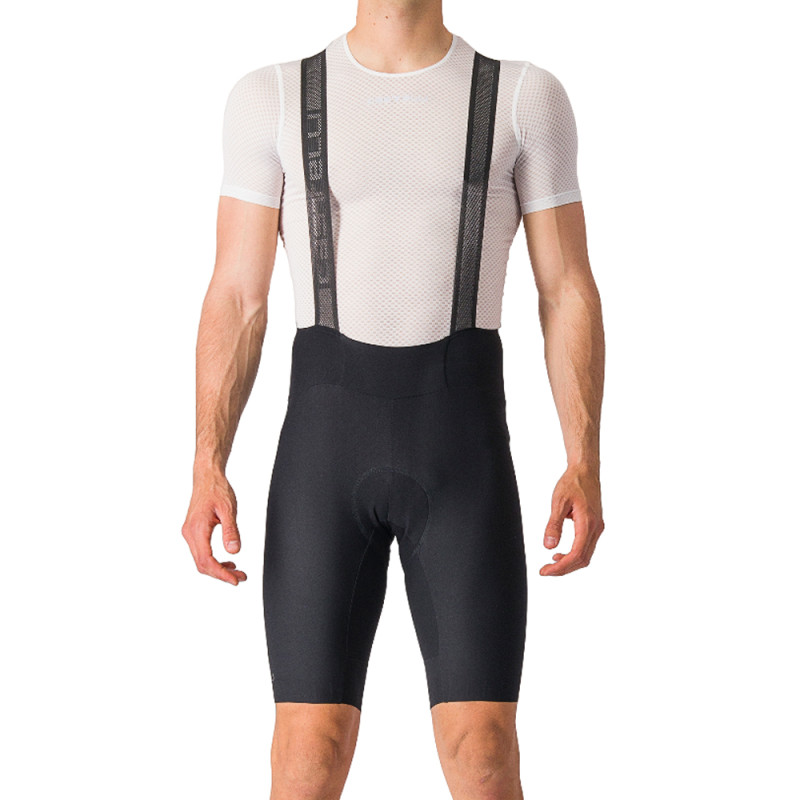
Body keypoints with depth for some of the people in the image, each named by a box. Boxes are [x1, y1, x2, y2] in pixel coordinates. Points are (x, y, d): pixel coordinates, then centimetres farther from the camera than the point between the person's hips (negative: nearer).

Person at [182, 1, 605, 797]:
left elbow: (569, 293, 5)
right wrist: (206, 473, -6)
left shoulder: (526, 97, 6)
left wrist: (586, 468, -8)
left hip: (463, 448, 0)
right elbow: (235, 301, 5)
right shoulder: (270, 98, 7)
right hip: (326, 445, 0)